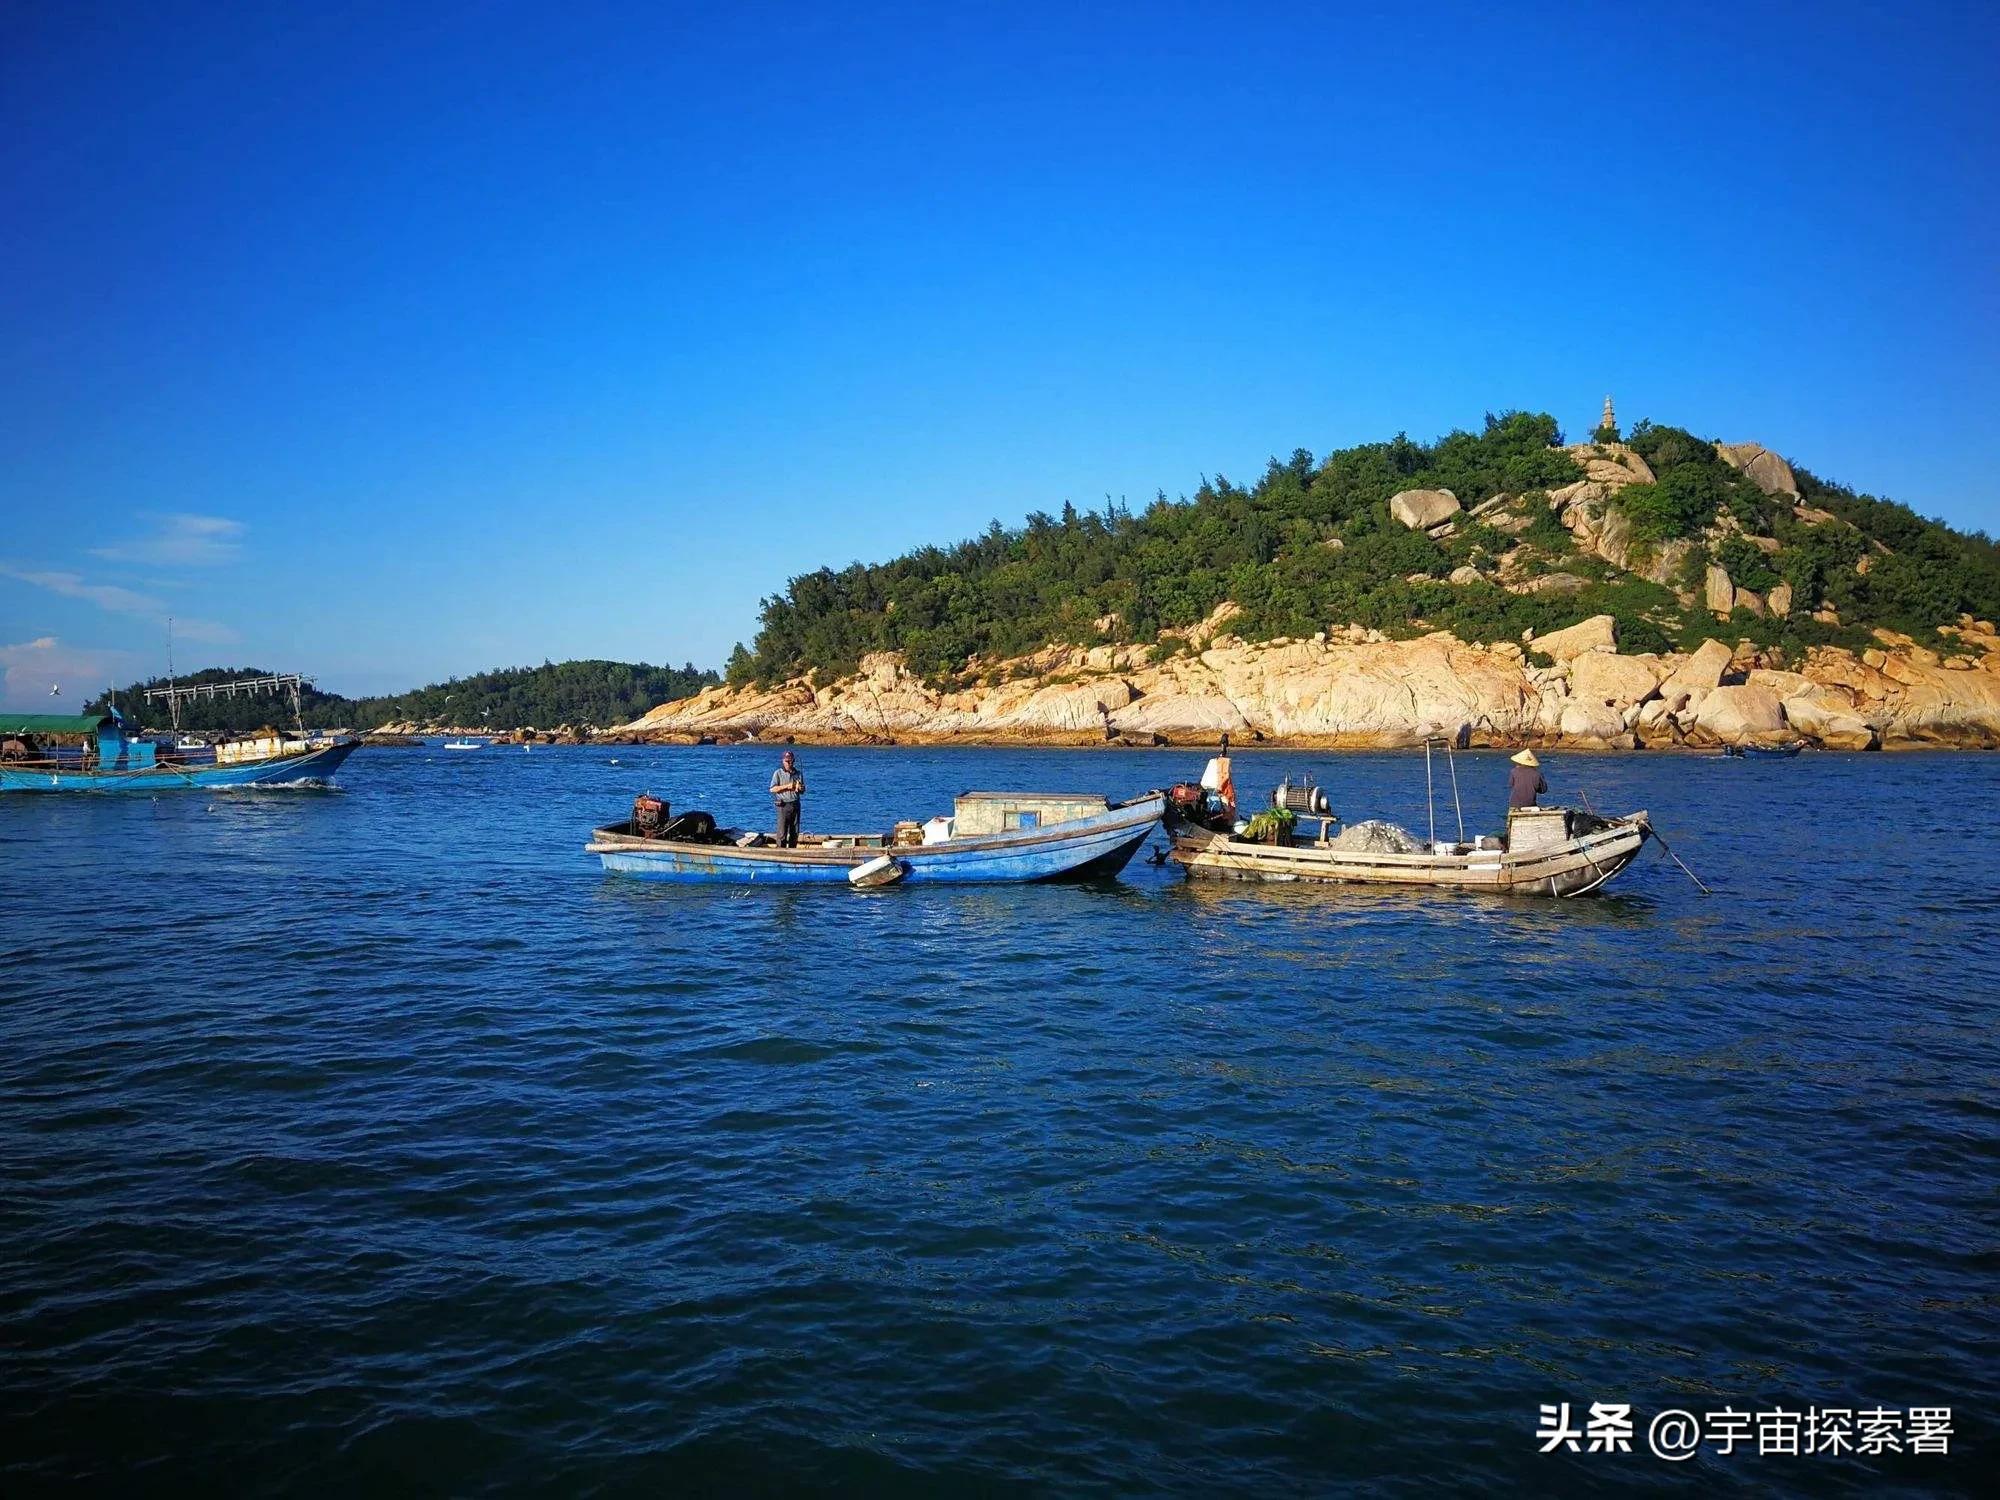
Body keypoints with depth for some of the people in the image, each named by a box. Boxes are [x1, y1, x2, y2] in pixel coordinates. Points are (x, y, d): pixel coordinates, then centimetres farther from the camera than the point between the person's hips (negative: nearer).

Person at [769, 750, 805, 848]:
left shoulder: (798, 773, 13)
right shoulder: (778, 773, 1)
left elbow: (803, 791, 18)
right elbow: (772, 789, -8)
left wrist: (800, 788, -6)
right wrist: (787, 786, -14)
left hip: (795, 805, 4)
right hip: (783, 805, -4)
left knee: (795, 832, 6)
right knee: (782, 832, -8)